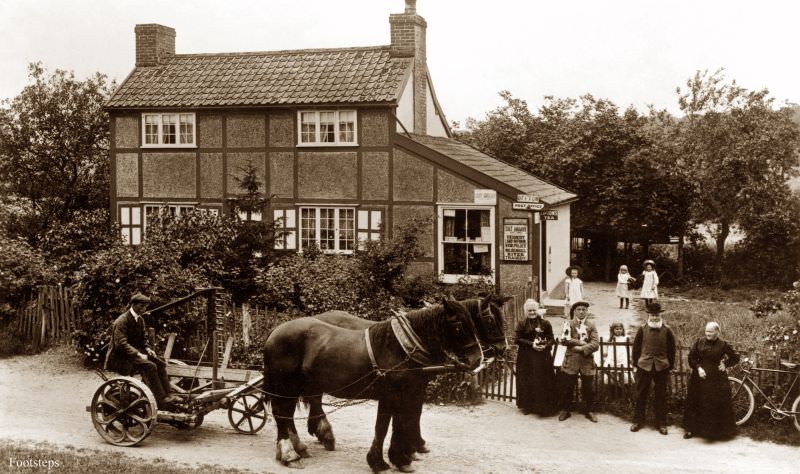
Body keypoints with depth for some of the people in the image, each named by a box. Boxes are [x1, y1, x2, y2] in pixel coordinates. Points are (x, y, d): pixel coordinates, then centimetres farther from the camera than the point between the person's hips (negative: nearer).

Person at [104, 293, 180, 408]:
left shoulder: (140, 320, 10)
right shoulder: (122, 321, -17)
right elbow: (121, 343, -25)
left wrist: (147, 348, -1)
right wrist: (138, 354, -30)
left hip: (135, 352, 9)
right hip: (120, 357, -9)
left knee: (160, 364, -10)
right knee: (149, 366, -28)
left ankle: (168, 394, -11)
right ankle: (160, 399, -26)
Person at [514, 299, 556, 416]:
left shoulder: (545, 323, 2)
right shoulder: (522, 324, 2)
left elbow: (551, 339, 3)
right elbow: (518, 339, -3)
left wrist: (545, 345, -17)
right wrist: (531, 344, -15)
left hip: (543, 357, 0)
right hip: (526, 358, 0)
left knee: (543, 382, 0)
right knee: (527, 382, 3)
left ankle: (543, 407, 9)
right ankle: (527, 406, 15)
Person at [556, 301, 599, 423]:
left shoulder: (591, 326, 8)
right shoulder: (568, 324, 4)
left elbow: (596, 344, -4)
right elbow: (564, 340, -11)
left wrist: (581, 348, -14)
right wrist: (580, 342, -13)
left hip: (587, 360, 1)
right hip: (571, 360, -1)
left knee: (589, 388, 5)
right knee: (567, 387, 3)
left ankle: (589, 411, 21)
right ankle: (565, 410, 18)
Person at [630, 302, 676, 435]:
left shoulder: (667, 331, 0)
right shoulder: (642, 329, 1)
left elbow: (671, 349, 5)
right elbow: (636, 347, 6)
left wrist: (670, 366, 3)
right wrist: (636, 363, 3)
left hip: (661, 367, 0)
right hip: (644, 366, 0)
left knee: (661, 396, 7)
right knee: (641, 394, 7)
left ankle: (661, 424, 17)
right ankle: (638, 421, 19)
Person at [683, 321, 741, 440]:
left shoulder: (723, 345, -2)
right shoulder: (699, 342, 2)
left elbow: (735, 358, 8)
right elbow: (691, 357, 4)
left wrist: (725, 364, -4)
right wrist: (698, 368, -10)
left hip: (716, 378, -2)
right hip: (699, 378, 2)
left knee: (718, 404, 0)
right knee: (695, 403, 6)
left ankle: (718, 431, 13)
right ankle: (691, 429, 16)